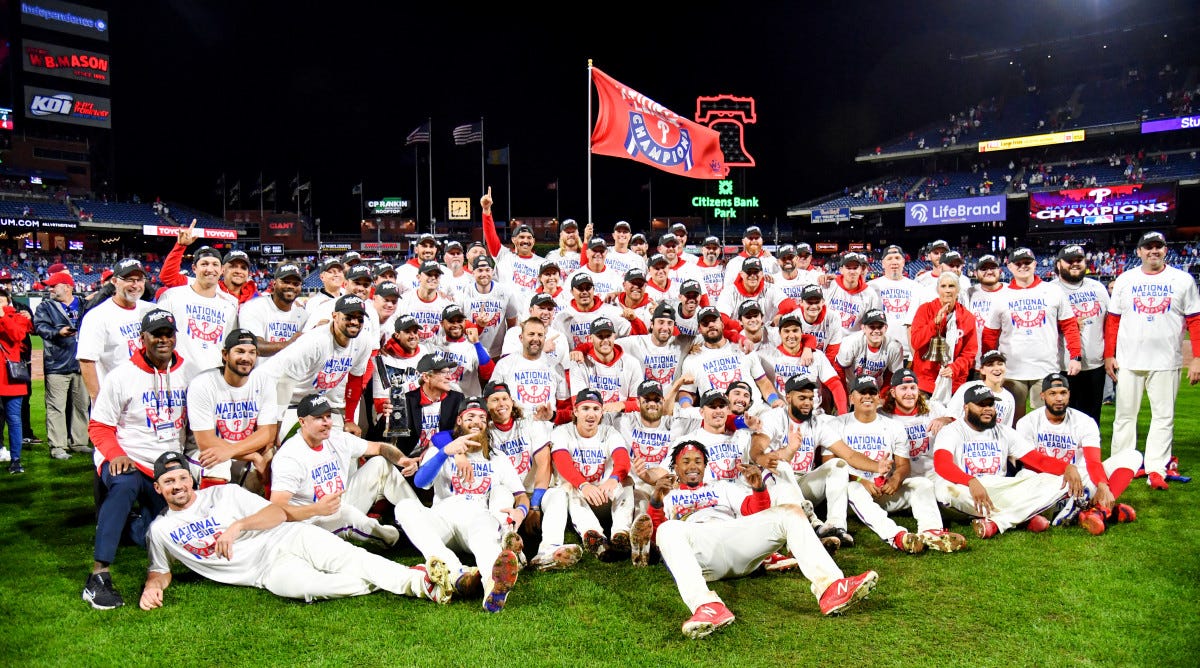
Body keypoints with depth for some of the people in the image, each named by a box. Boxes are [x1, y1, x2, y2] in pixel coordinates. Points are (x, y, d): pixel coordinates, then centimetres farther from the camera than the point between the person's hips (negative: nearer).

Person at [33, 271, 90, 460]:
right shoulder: (45, 306, 6)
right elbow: (40, 327, -9)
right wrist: (58, 333, -25)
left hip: (80, 364, 3)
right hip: (57, 366, -3)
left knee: (81, 405, 10)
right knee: (56, 407, -4)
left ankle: (78, 442, 20)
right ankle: (57, 446, 0)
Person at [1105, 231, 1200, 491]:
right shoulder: (1125, 280, 7)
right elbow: (1113, 320, 7)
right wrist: (1109, 355, 1)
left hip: (1166, 363, -1)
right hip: (1128, 362, 1)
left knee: (1163, 416, 0)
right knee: (1125, 415, 6)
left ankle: (1156, 470, 4)